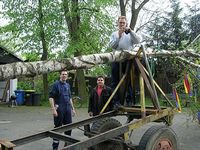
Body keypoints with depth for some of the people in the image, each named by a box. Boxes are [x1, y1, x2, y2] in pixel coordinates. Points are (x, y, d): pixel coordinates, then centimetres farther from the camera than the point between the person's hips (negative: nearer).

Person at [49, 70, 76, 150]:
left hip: (68, 109, 6)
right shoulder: (56, 84, -6)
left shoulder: (68, 85, 13)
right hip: (59, 109, -6)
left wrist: (72, 108, 17)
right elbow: (51, 97, -12)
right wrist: (53, 109, -20)